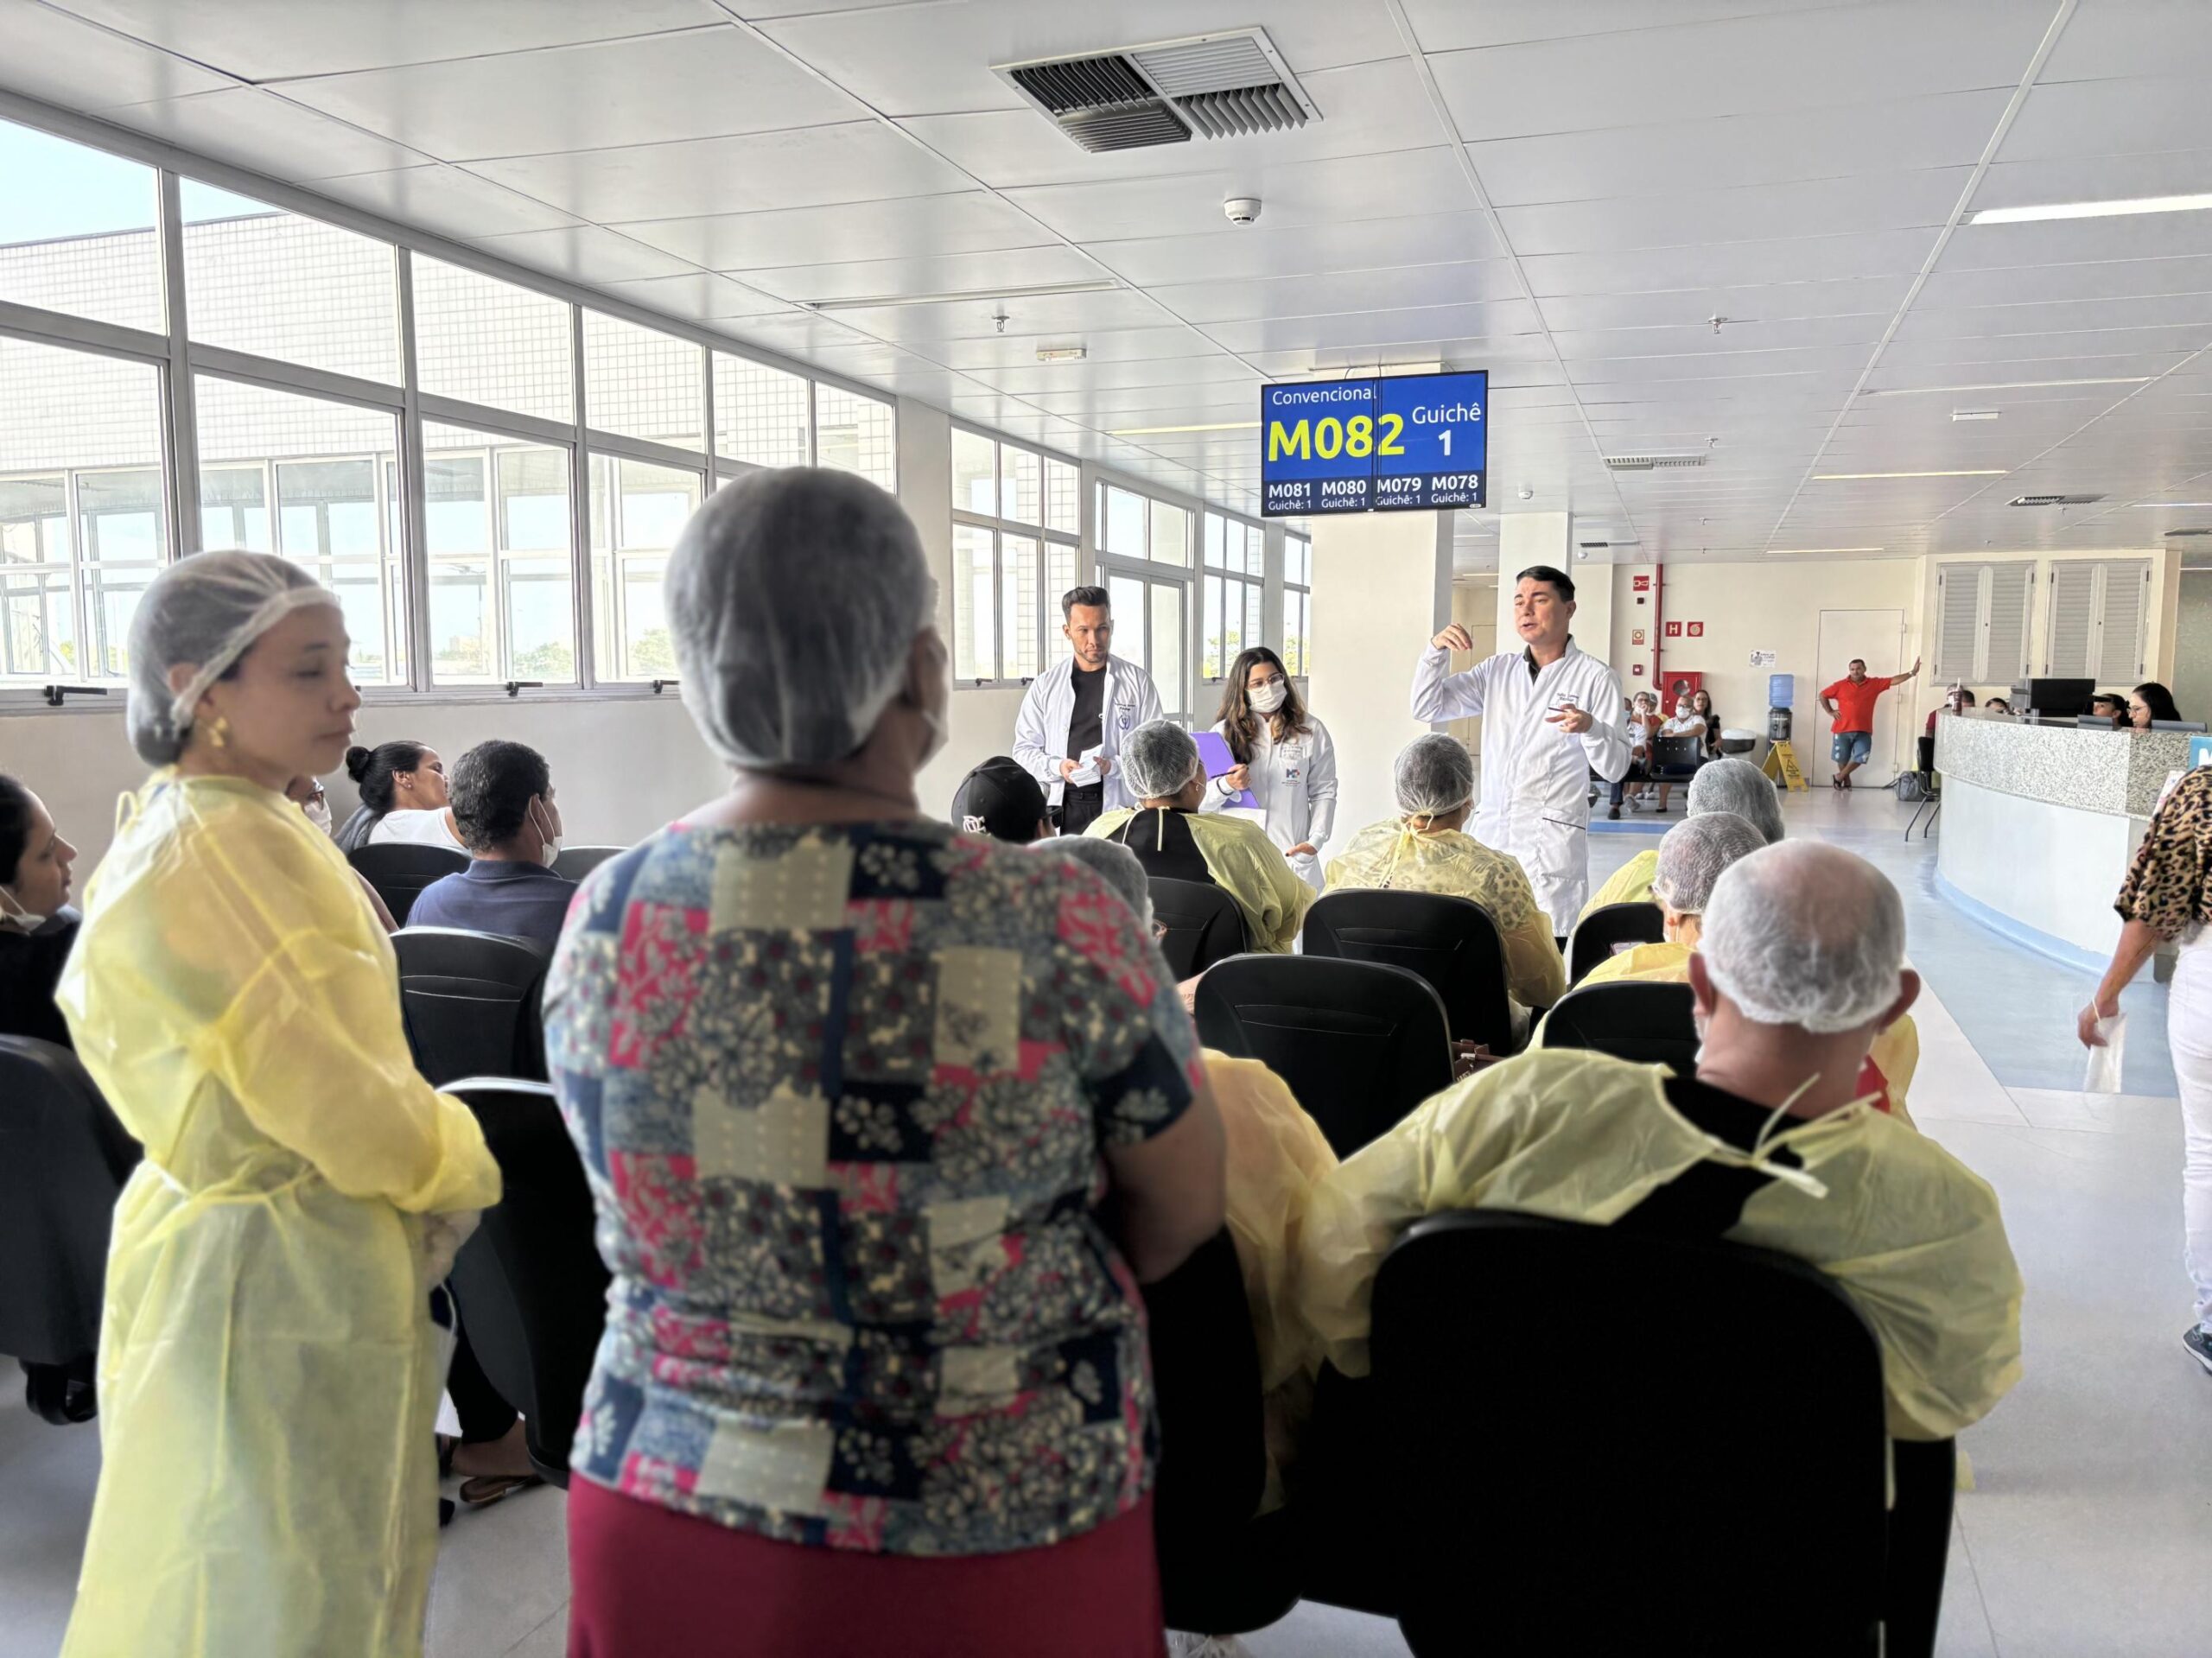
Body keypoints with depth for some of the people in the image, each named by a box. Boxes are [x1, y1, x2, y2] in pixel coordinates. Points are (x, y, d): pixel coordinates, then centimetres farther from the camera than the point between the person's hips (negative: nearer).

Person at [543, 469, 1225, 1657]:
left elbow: (673, 1210, 5)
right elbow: (1184, 1211, -7)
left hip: (665, 1502, 3)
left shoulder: (603, 922, -10)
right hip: (992, 1541, -2)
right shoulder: (1056, 925, -22)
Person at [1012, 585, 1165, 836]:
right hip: (1062, 809, 1)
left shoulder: (1138, 682, 5)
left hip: (1121, 808, -1)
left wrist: (1114, 766, -14)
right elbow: (1025, 749, 10)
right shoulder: (1045, 685, 9)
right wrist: (1056, 767, -9)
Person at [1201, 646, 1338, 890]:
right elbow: (1199, 799, 3)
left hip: (1294, 856, 0)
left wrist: (1316, 841, -6)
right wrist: (1225, 786, -17)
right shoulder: (1223, 733, 5)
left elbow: (1324, 793, 5)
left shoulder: (1311, 731, 6)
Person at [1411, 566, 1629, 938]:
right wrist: (1436, 651, -6)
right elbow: (1428, 708, 9)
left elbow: (1615, 768, -6)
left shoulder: (1595, 677, -2)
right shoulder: (1497, 670, 12)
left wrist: (1591, 728, -27)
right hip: (1490, 833, 4)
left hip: (1551, 840, -4)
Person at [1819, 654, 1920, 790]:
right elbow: (1823, 695, 6)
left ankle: (1839, 777, 16)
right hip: (1843, 729, -2)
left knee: (1860, 757, -2)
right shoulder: (1841, 685, -2)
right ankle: (1846, 780, 30)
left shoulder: (1874, 684, 4)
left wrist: (1912, 672, -6)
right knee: (1842, 758, 7)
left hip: (1863, 731, 2)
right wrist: (1830, 711, 0)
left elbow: (1894, 680, 2)